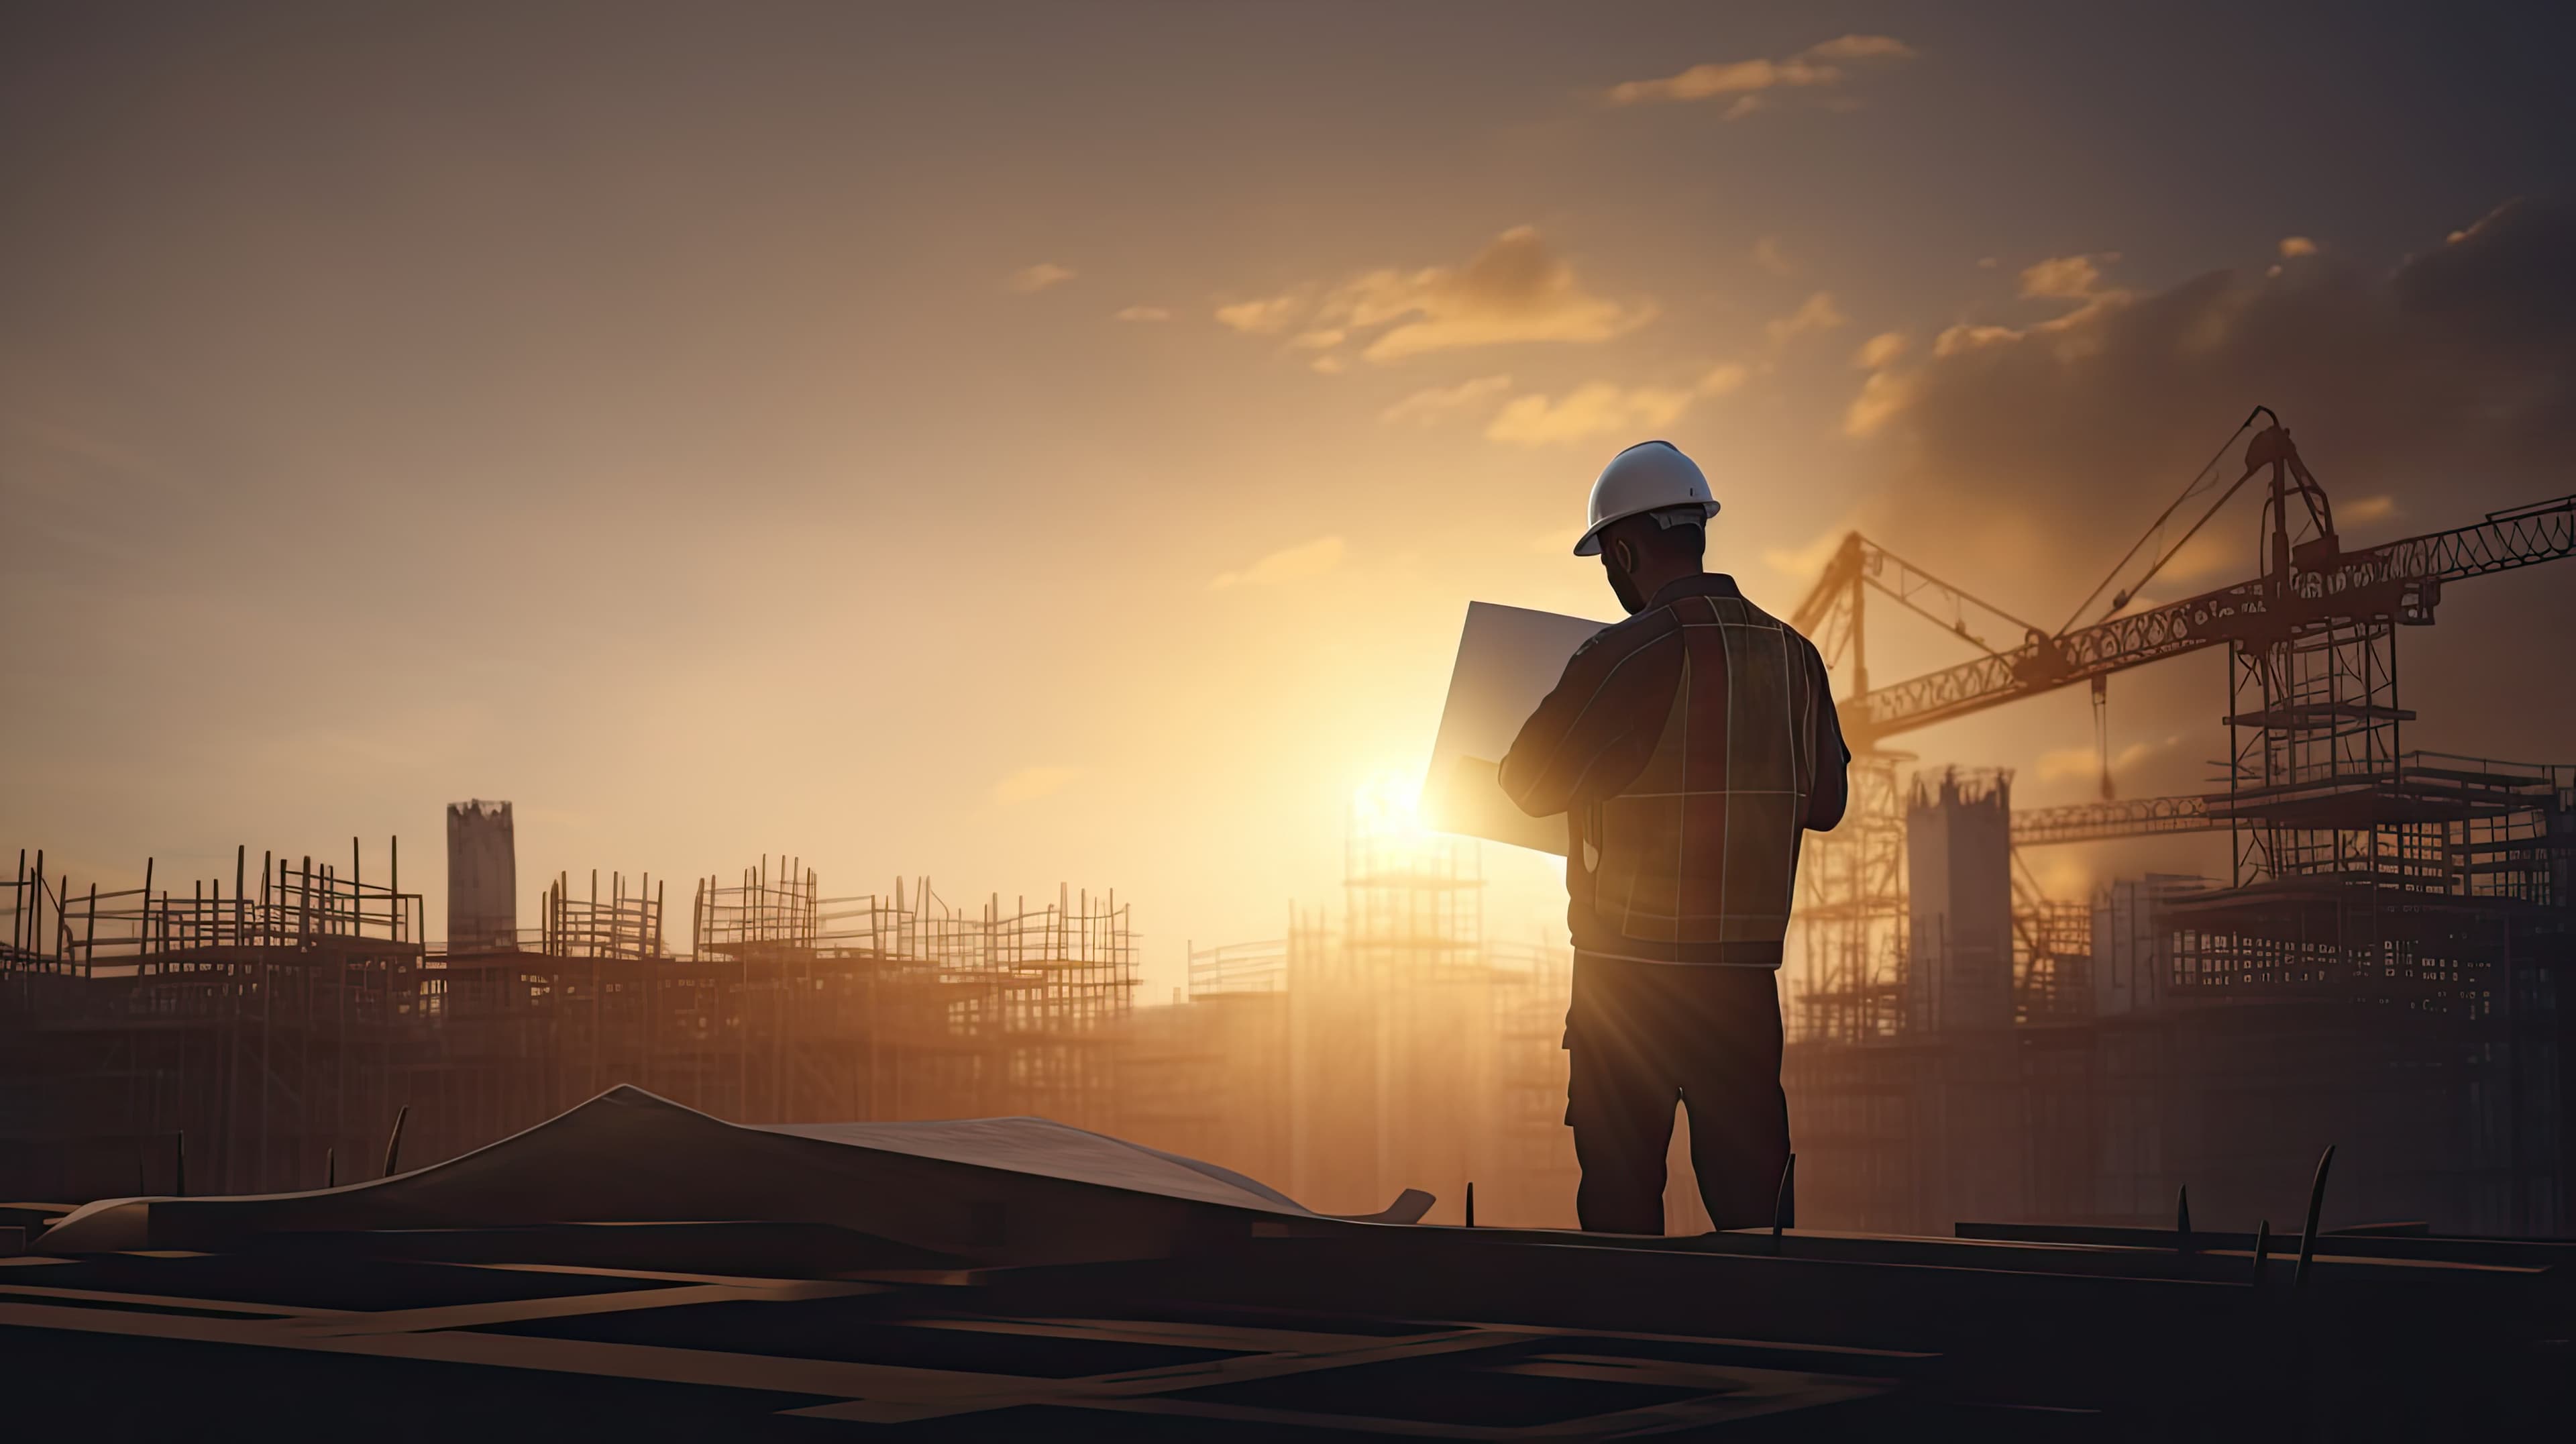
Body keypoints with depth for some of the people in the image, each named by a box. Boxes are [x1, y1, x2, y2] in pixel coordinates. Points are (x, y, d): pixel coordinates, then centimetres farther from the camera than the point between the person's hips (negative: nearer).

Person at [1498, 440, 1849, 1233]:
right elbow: (1825, 799, 15)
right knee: (1749, 1191, 9)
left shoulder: (1629, 653, -12)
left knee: (1620, 1196, 4)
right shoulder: (1792, 654, 5)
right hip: (1750, 967, 5)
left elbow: (1531, 785, -6)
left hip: (1632, 970, -5)